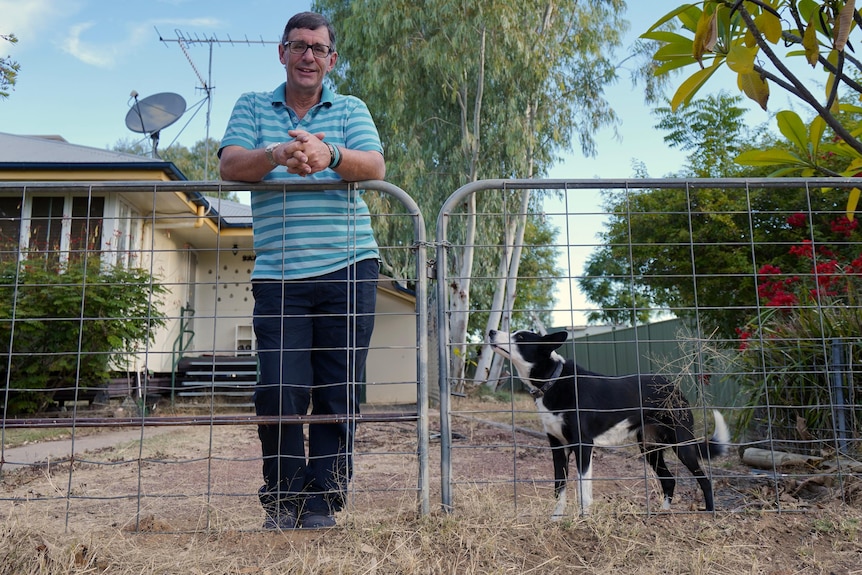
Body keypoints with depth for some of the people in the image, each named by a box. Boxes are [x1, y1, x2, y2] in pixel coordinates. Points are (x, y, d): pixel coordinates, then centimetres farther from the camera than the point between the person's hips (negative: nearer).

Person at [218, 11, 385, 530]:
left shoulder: (352, 109, 14)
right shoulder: (252, 107, 16)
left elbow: (375, 168, -3)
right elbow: (230, 166, 1)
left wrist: (329, 155, -24)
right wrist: (276, 155, -20)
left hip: (347, 269, 0)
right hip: (278, 275, 0)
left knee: (339, 392, 0)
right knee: (280, 391, -6)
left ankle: (323, 501, 11)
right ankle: (282, 502, 10)